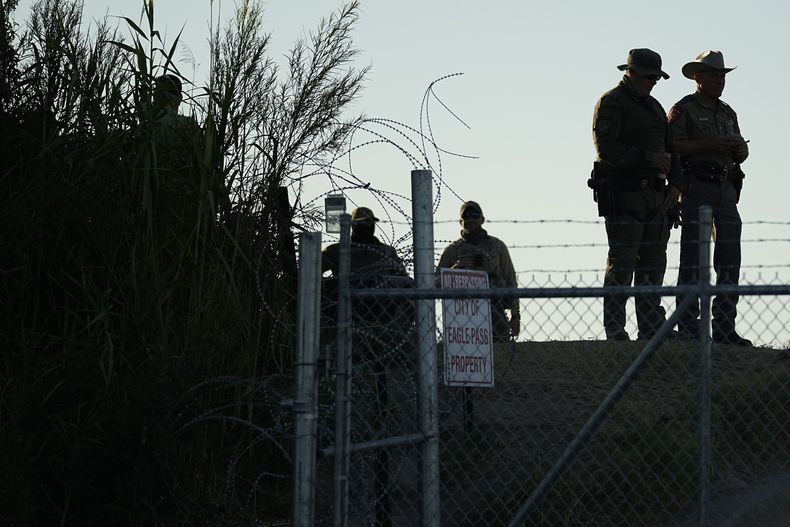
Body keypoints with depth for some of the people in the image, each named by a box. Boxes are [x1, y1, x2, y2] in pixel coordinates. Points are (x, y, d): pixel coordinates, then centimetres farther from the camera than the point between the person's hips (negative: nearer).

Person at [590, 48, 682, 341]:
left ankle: (651, 325, 13)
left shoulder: (654, 106, 21)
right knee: (622, 263, -9)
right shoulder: (610, 103, -5)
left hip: (654, 195, 8)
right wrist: (647, 156, -23)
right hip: (623, 194, -8)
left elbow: (669, 148, 24)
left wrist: (674, 183, 8)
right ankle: (615, 330, -7)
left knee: (653, 262, 8)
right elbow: (605, 148, -17)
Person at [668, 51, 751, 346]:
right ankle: (688, 328, -6)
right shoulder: (684, 110, -1)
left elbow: (742, 152, 18)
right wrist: (707, 146, -20)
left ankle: (724, 329, 7)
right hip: (696, 187, -7)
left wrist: (739, 149, -5)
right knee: (692, 259, -7)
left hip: (726, 188, 7)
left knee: (730, 258, 3)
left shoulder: (727, 113, 20)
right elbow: (669, 147, -14)